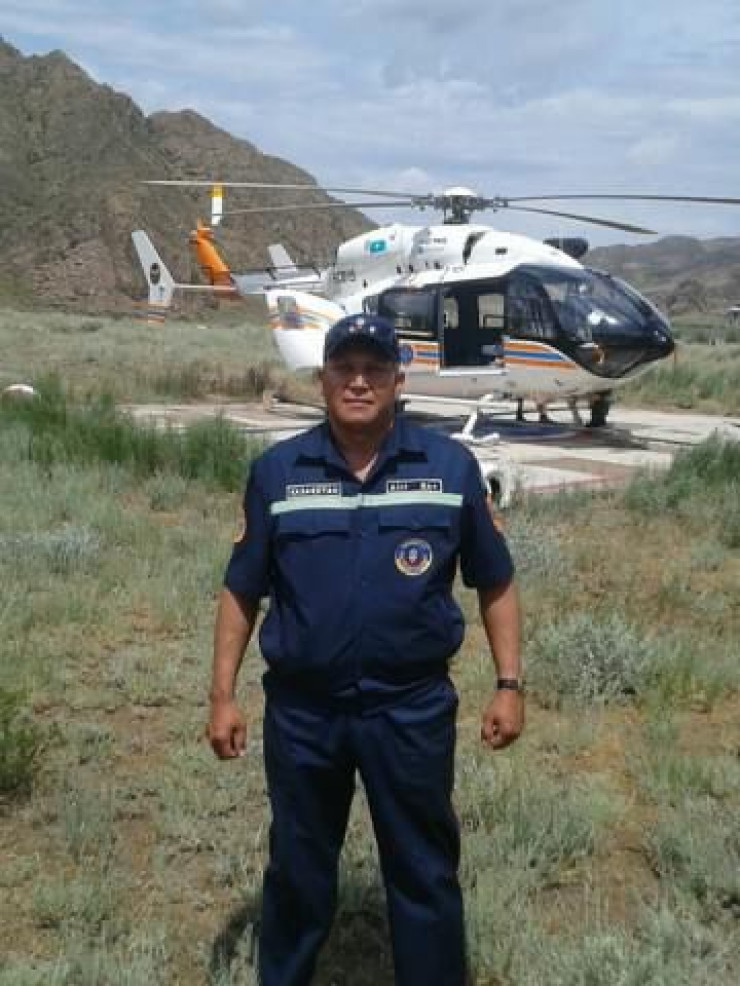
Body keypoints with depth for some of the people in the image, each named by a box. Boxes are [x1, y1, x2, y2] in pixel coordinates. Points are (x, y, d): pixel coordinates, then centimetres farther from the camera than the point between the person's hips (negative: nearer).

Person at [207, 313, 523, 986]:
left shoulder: (451, 466, -4)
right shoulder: (277, 471, -2)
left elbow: (495, 583, 4)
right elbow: (242, 591, 4)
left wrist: (509, 685, 0)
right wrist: (223, 694, 1)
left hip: (413, 709, -1)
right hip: (301, 710, 1)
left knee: (425, 872, 13)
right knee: (297, 871, 18)